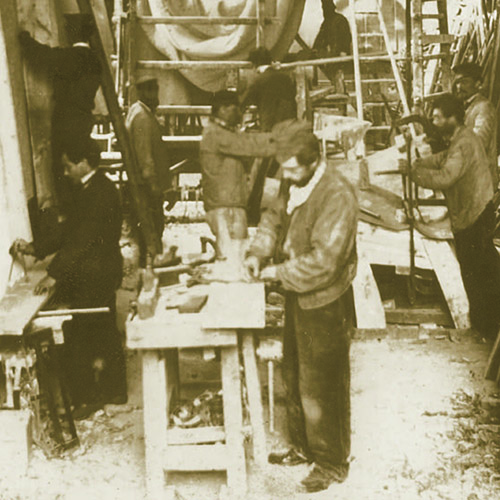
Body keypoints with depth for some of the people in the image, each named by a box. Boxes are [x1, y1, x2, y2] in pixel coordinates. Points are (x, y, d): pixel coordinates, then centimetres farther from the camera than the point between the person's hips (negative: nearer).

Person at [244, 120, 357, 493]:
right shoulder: (297, 185, 2)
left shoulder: (337, 196, -26)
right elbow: (275, 217, 17)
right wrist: (258, 252, 0)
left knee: (321, 388, 6)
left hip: (325, 304, -9)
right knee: (294, 378, 21)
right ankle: (304, 446, 40)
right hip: (298, 298, 9)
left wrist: (278, 272, -19)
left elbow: (323, 263, -29)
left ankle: (332, 463, 25)